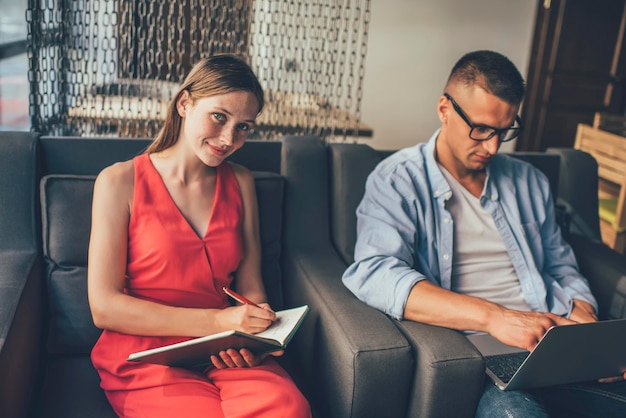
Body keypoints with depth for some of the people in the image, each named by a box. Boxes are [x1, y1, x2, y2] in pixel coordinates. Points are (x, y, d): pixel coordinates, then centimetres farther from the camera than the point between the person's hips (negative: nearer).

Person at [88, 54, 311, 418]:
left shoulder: (240, 182, 13)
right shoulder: (120, 182, 0)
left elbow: (251, 288, 10)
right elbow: (104, 307, -6)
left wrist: (254, 336, -13)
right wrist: (217, 322, -15)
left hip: (227, 356, 3)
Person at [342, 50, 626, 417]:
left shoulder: (528, 181, 19)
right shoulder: (397, 180, 0)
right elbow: (376, 274, -17)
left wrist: (582, 313, 2)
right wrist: (493, 316, -25)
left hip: (554, 345, 6)